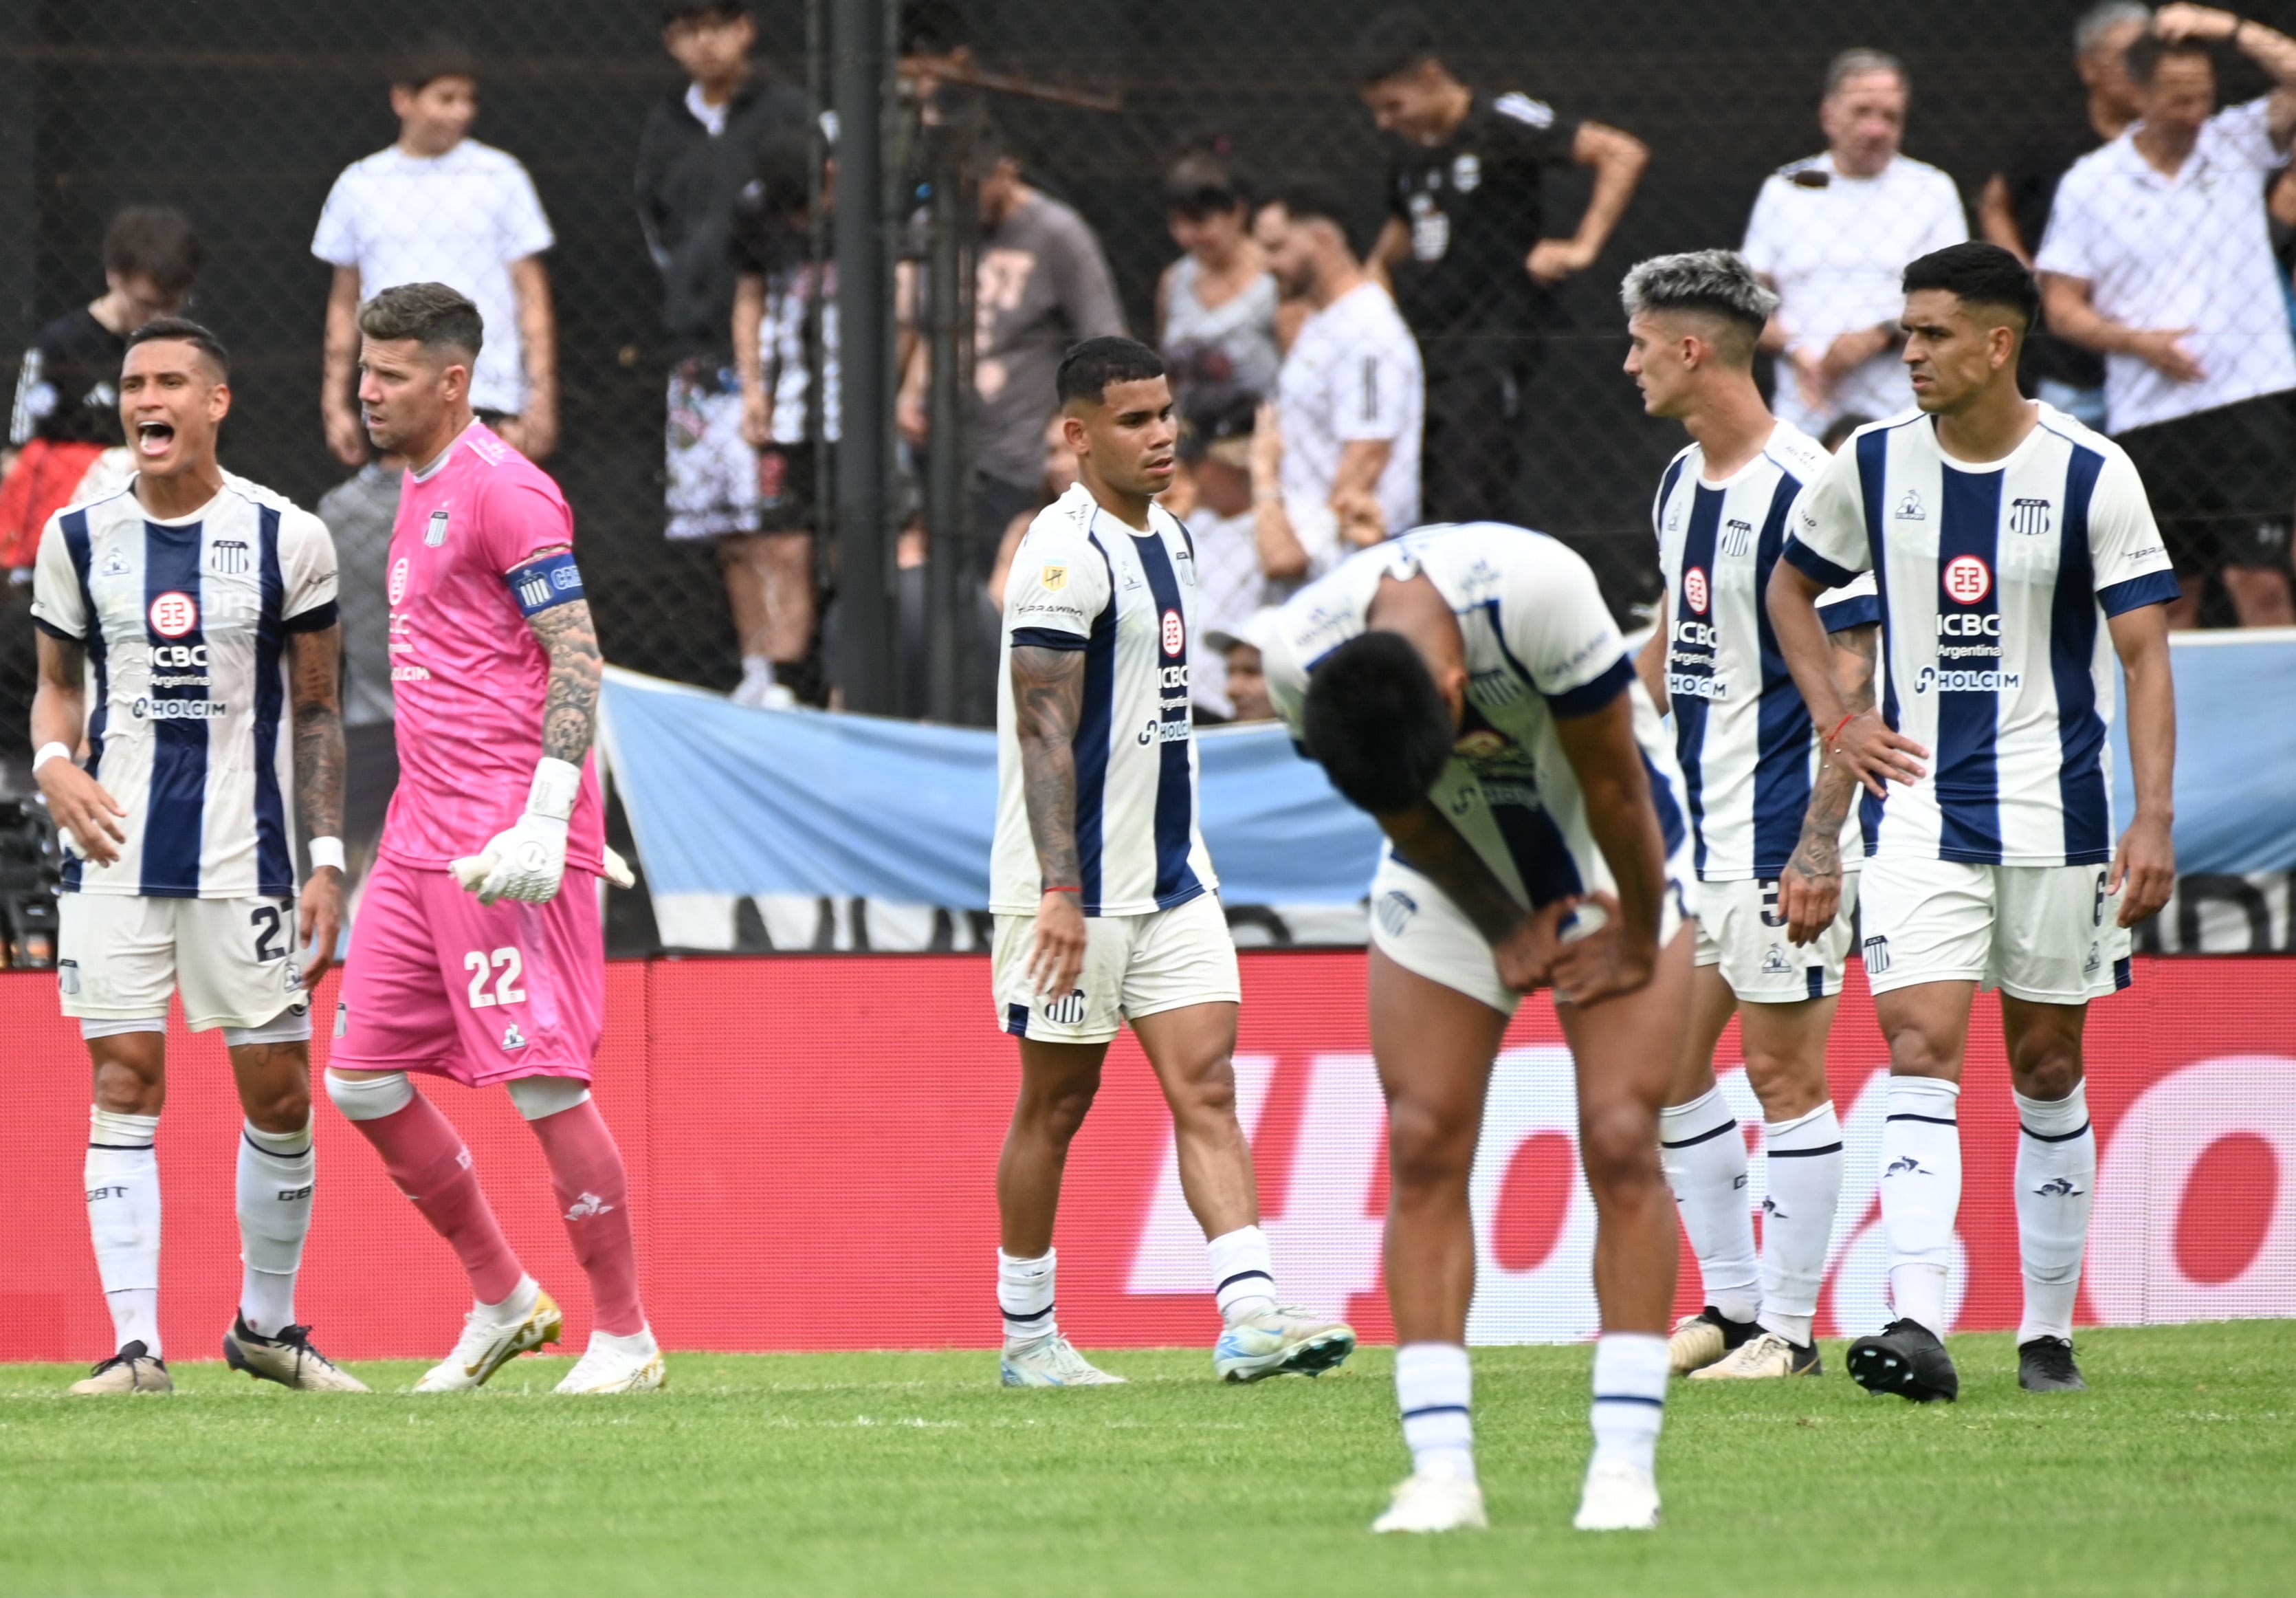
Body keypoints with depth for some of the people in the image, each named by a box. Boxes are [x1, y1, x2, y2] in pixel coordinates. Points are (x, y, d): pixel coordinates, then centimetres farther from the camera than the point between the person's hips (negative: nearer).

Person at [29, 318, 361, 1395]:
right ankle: (136, 1342, -3)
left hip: (244, 852, -1)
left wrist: (327, 859, -1)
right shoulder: (78, 538, 5)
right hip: (115, 852, 1)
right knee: (123, 1086, -5)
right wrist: (56, 763, -8)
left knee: (279, 1095, 2)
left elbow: (316, 711, 5)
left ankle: (267, 1325, 20)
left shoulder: (285, 538, 0)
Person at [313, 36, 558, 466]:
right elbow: (345, 302, 15)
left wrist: (542, 397, -4)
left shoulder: (499, 177, 3)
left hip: (488, 403, -2)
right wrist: (335, 403, 10)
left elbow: (533, 296, 3)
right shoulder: (358, 185, 9)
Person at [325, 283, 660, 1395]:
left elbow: (577, 657, -15)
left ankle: (625, 1337, 1)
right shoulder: (419, 491, 18)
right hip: (422, 836, 10)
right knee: (362, 1079, 7)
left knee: (543, 1081, -8)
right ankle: (501, 1303, 18)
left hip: (505, 840, -10)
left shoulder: (503, 490, -10)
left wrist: (543, 826, -22)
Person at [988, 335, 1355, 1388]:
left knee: (1206, 1085, -5)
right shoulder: (1066, 553, -14)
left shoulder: (1169, 541, 14)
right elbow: (1044, 730, -19)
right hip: (1079, 887, -8)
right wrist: (1058, 892, -25)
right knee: (1057, 1103, 3)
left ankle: (1250, 1317, -14)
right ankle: (1027, 1336, 15)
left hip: (1170, 879, 8)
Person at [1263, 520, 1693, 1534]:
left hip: (1607, 858, -3)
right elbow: (1401, 815, -8)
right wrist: (1502, 928, -4)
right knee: (1424, 1144, -8)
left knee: (1619, 1138, -11)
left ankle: (1625, 1467, -10)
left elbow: (1613, 781, -23)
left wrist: (1638, 942, -12)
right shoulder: (1297, 658, -26)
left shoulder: (1537, 591, -37)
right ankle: (1441, 1469, -7)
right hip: (1456, 875, 3)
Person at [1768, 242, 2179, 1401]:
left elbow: (2144, 652, -6)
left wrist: (2153, 819, -15)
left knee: (2048, 1073, 7)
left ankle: (2048, 1332, 18)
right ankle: (1918, 1326, -24)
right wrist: (1833, 719, 5)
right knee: (1920, 1050, -13)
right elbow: (1792, 583, 20)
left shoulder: (2091, 475, -6)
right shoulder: (1872, 465, 2)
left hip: (2054, 814, -1)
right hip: (1919, 807, 1)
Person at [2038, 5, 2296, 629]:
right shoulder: (2089, 185, 4)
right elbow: (2063, 307, 5)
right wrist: (2140, 343, -11)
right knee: (2172, 596, 6)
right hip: (2148, 418, 1)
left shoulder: (2238, 143, 5)